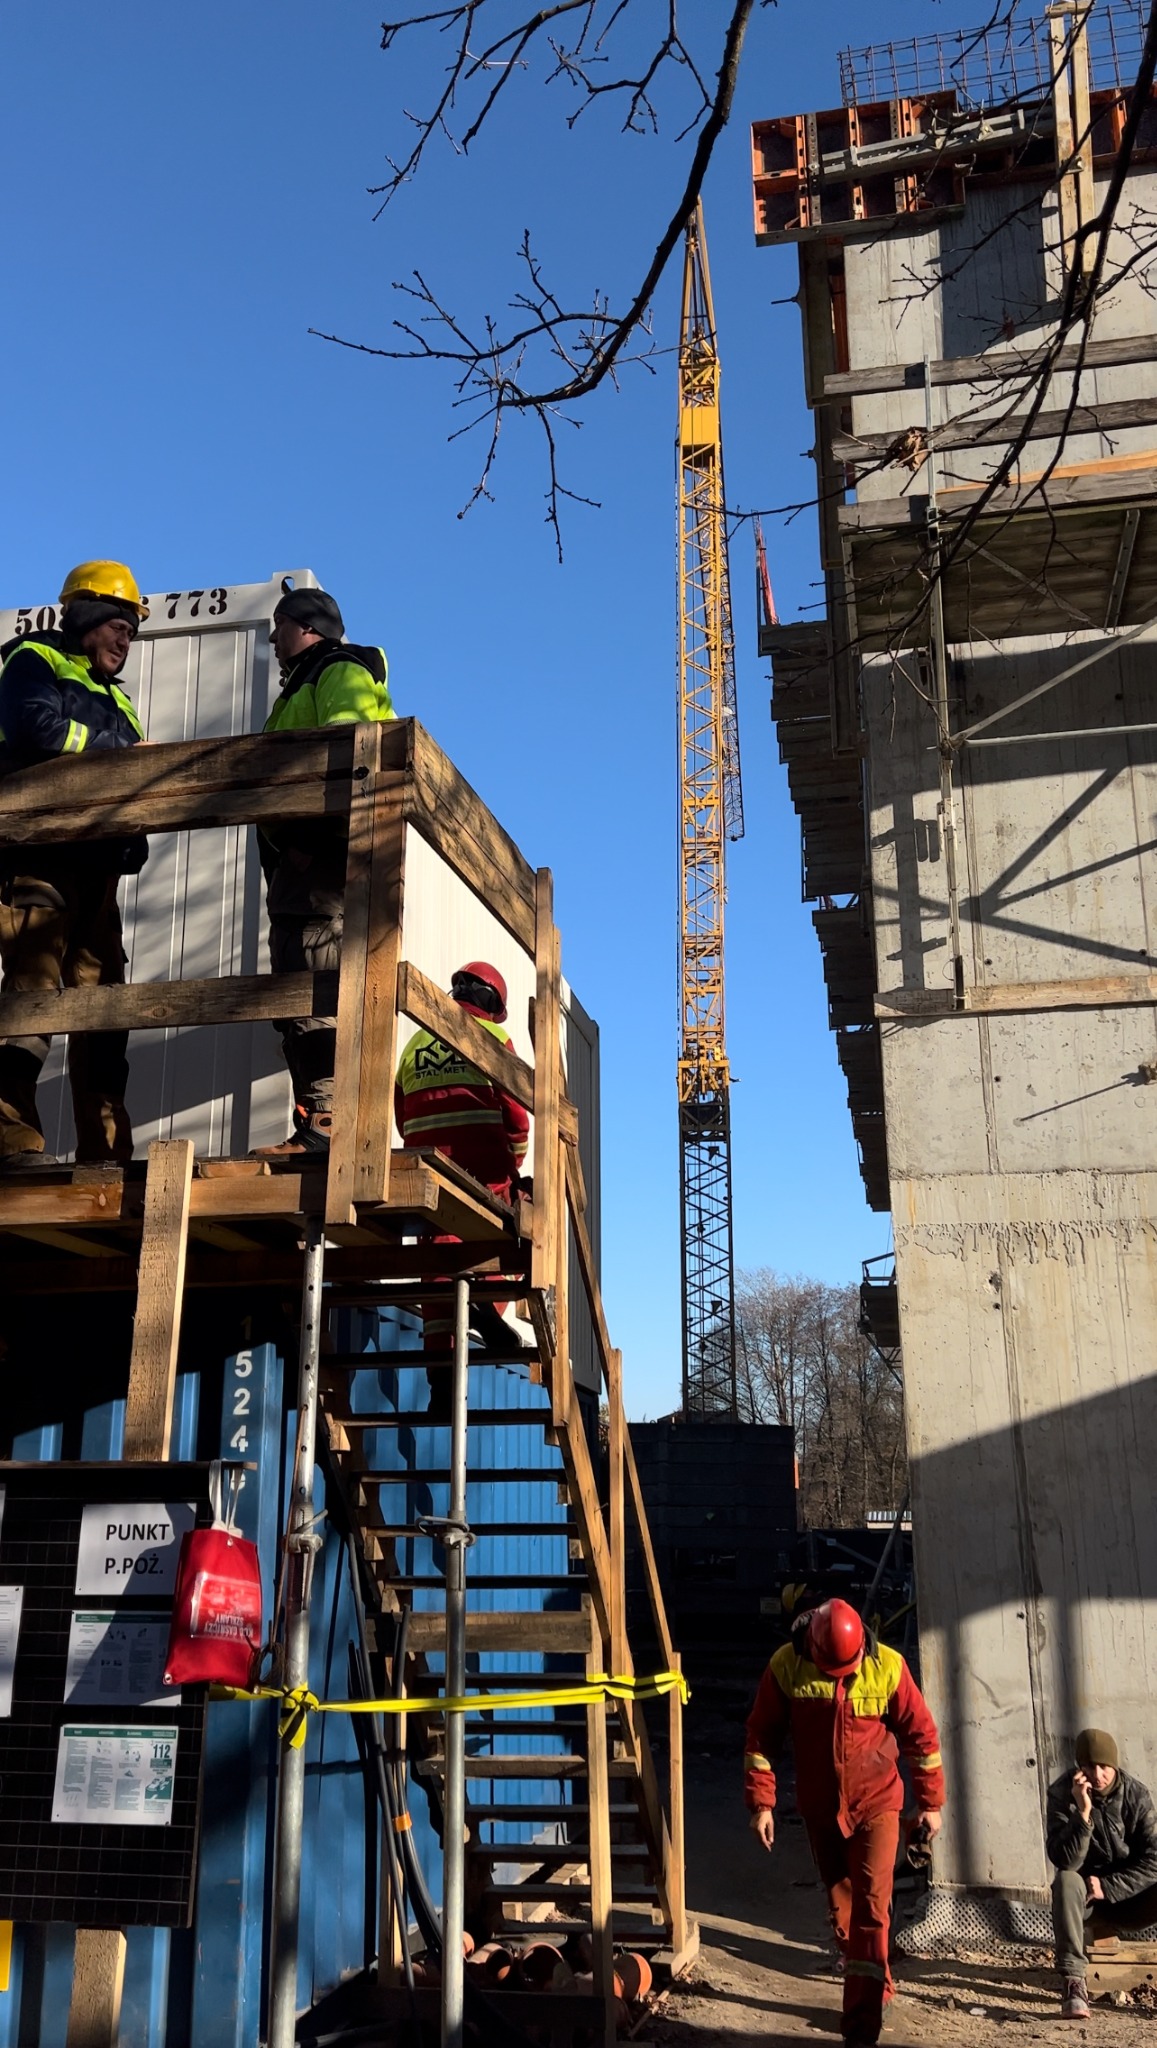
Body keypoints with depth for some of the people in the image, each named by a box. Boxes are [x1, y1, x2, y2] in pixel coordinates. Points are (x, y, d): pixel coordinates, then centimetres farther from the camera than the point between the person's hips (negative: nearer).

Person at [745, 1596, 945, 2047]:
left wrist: (931, 1802, -1)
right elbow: (761, 1737, -7)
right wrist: (761, 1802, -8)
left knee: (870, 1907, -9)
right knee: (840, 1905, 17)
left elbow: (920, 1735, -6)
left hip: (875, 1806, -2)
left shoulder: (887, 1667, -19)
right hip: (818, 1809, 2)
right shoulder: (785, 1667, -17)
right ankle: (874, 1990, 42)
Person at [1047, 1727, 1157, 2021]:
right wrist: (1083, 1812, -37)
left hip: (1128, 1895, 1)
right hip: (1084, 1897, -1)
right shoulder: (1062, 1794, -16)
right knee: (1066, 1881, -35)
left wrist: (1108, 1887, -19)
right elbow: (1065, 1861, -26)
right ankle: (1073, 1985, -34)